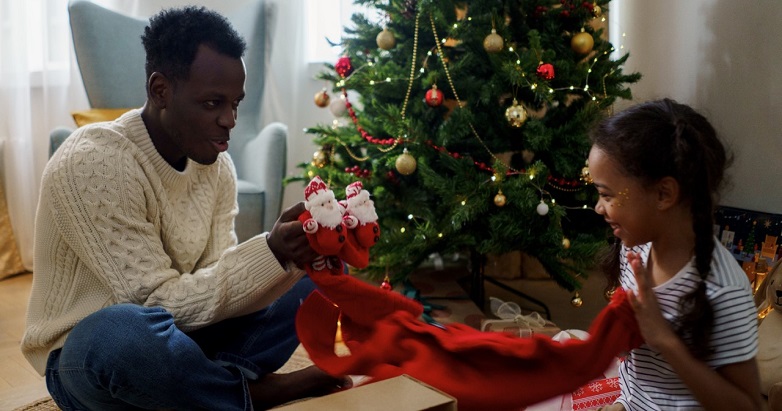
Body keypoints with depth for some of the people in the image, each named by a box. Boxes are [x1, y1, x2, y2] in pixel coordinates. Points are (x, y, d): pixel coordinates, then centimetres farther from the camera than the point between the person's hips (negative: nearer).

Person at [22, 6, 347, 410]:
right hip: (87, 351, -6)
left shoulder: (216, 165, -2)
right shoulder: (92, 164, -23)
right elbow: (157, 302, -25)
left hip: (180, 337, 7)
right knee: (129, 330, -42)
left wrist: (291, 259, -25)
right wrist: (270, 254, -35)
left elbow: (216, 283, -7)